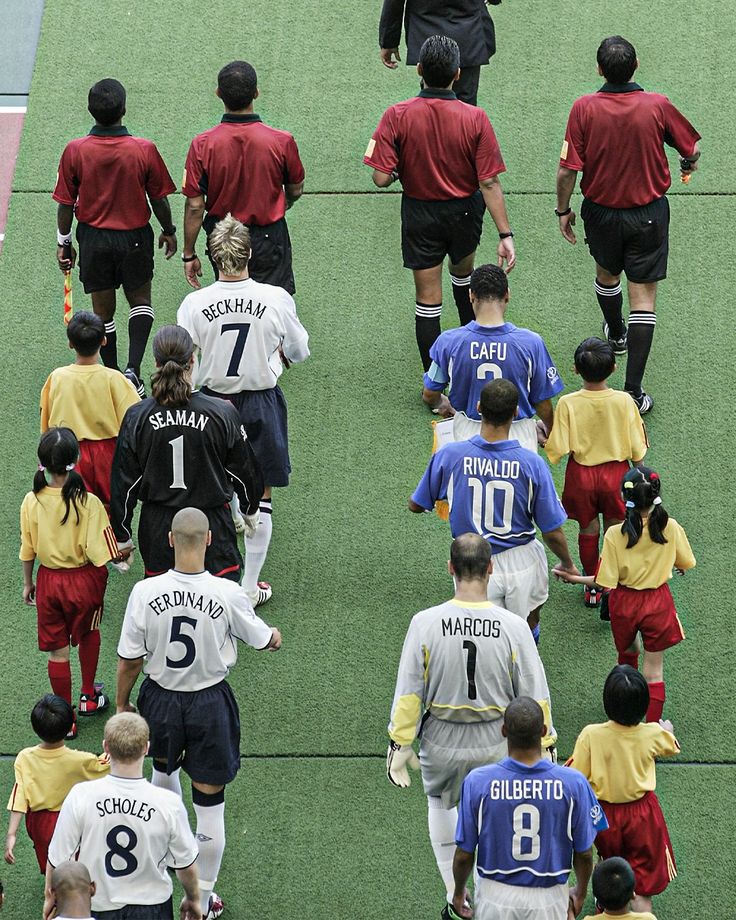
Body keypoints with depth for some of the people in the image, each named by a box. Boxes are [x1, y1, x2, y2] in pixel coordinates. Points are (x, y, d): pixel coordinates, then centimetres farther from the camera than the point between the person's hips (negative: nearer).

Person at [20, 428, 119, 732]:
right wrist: (122, 554, 0)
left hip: (48, 581, 1)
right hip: (84, 580, -1)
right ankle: (88, 696, 40)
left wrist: (28, 583, 14)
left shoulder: (32, 502, -13)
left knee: (57, 651, 13)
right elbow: (100, 552, -20)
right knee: (89, 633, 29)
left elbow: (28, 551, -1)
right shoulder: (88, 502, -22)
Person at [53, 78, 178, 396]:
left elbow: (66, 204, -7)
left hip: (93, 239, 0)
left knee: (103, 310, 15)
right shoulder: (144, 150, -16)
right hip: (135, 238, 0)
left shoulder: (75, 151, -14)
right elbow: (159, 198, -6)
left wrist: (63, 243, 7)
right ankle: (133, 370, 3)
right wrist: (168, 231, 12)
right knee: (140, 302, 19)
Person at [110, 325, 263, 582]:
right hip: (212, 527, -2)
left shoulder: (137, 417, -10)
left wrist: (122, 536, 11)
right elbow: (244, 472, 2)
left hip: (157, 529, 2)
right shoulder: (222, 413, -13)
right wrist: (251, 510, 22)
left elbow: (123, 483, -2)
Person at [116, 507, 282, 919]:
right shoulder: (229, 595, -20)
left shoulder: (145, 592, -18)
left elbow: (130, 661, -9)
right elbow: (262, 638, 0)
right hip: (211, 704, -2)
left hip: (161, 700, 2)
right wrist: (275, 637, 26)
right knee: (210, 805, 10)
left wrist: (122, 704, 10)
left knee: (164, 769, 33)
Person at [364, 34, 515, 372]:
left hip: (419, 214, -1)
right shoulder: (475, 119, -19)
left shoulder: (397, 116, -21)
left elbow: (381, 179, -20)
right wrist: (505, 234, -13)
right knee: (463, 274, 31)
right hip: (464, 213, 1)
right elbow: (489, 183, -18)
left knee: (428, 301, 7)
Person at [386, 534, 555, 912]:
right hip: (496, 745, 0)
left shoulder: (425, 623, -17)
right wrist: (543, 750, 5)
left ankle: (457, 898, 30)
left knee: (440, 803, 27)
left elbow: (409, 693, -10)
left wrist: (400, 746, 1)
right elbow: (534, 697, -8)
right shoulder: (514, 627, -16)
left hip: (442, 742, 0)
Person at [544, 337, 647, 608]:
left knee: (588, 530, 20)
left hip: (581, 475, 0)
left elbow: (557, 450, -21)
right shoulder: (623, 401, -20)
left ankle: (593, 587, 34)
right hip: (615, 474, 0)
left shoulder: (567, 404, -23)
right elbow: (637, 449, -11)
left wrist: (545, 441, 0)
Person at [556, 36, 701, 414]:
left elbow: (568, 170, -16)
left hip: (601, 211, 1)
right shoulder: (657, 106, -16)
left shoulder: (584, 108, -18)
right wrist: (689, 164, 24)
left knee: (606, 272, 30)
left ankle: (615, 333, 58)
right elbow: (691, 149, 0)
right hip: (648, 214, -1)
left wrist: (564, 210, 2)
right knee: (643, 297, 2)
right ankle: (633, 391, -5)